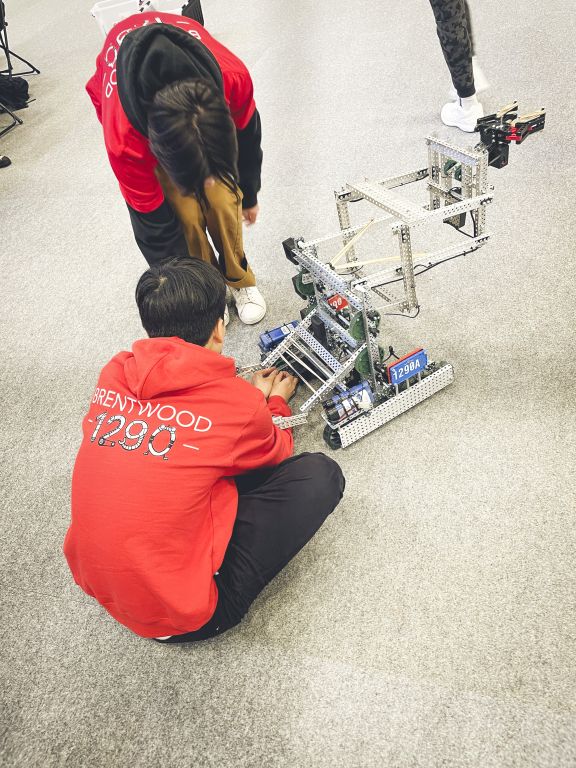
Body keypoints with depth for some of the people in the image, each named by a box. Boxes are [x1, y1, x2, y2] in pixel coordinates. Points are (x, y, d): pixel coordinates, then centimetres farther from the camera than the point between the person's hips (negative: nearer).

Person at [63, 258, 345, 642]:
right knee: (320, 474, -5)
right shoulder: (236, 402, -19)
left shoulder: (115, 374, -4)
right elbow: (276, 452, 6)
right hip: (178, 617, -6)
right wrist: (276, 403, 25)